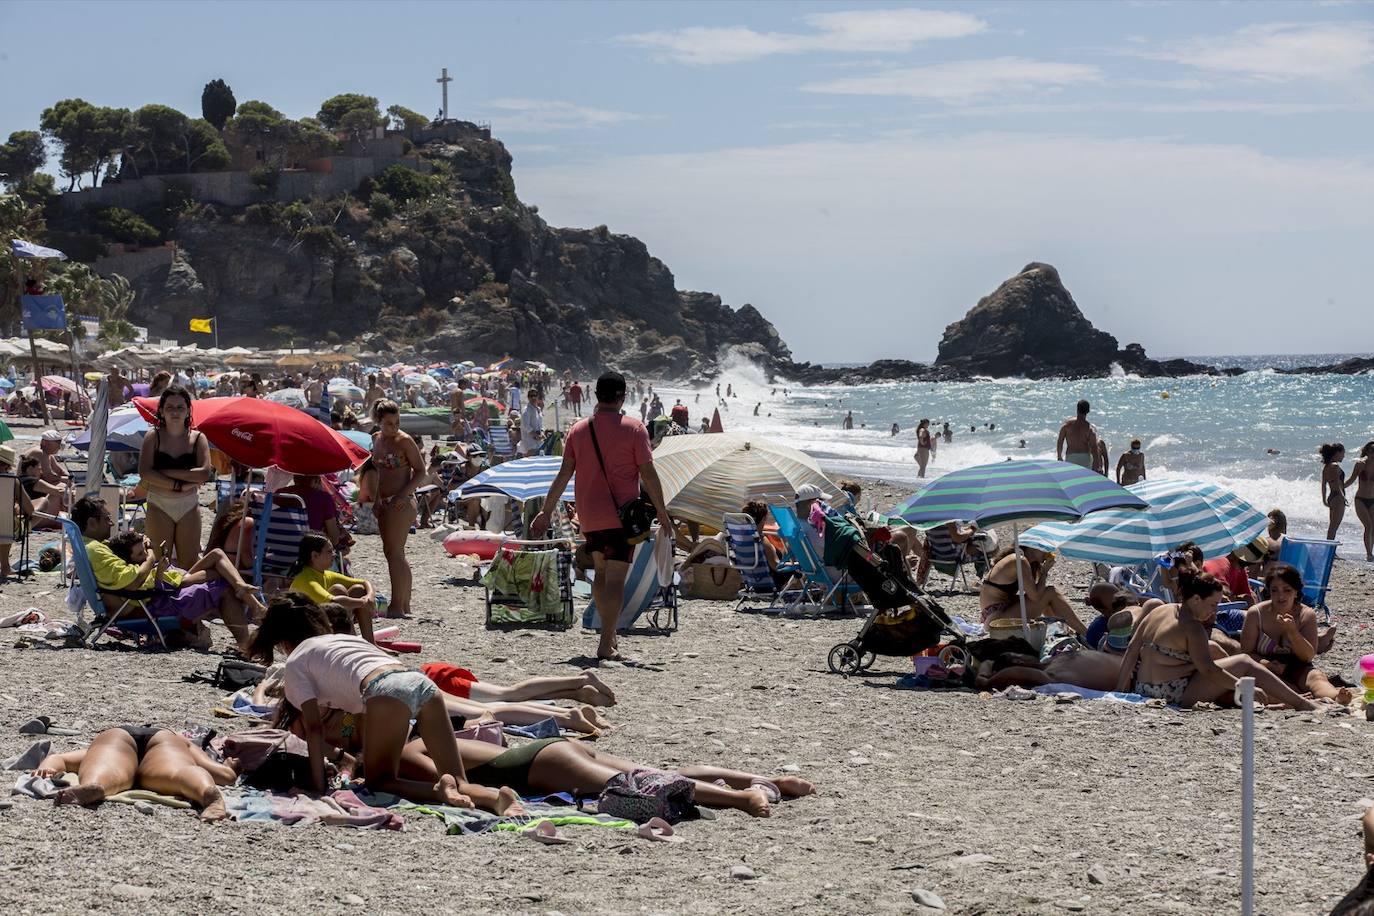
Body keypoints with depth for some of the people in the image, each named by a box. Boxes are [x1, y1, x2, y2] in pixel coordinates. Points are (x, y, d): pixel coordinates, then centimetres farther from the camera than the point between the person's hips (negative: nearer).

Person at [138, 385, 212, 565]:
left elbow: (205, 473, -13)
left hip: (189, 506, 1)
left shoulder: (198, 438, 2)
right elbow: (145, 472, -13)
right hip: (159, 505, -1)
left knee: (190, 563, 3)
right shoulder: (153, 438, 0)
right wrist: (178, 486, -17)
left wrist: (168, 472, -15)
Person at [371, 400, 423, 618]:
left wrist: (404, 494, -20)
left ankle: (398, 606, -11)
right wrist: (376, 499, 17)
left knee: (394, 552, -11)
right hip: (384, 502, 8)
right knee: (393, 552, 11)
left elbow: (420, 471, -10)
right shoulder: (376, 439, 12)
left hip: (401, 503, -8)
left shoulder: (404, 441, -10)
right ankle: (404, 605, 17)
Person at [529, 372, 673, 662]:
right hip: (622, 515, -4)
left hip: (589, 517, 4)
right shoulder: (634, 429, -6)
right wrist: (663, 515, -1)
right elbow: (648, 475, -8)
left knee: (601, 572, 21)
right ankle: (606, 644, -11)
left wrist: (545, 512, 11)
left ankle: (609, 632, 24)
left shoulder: (578, 430, 5)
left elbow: (564, 474, 5)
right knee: (616, 578, -5)